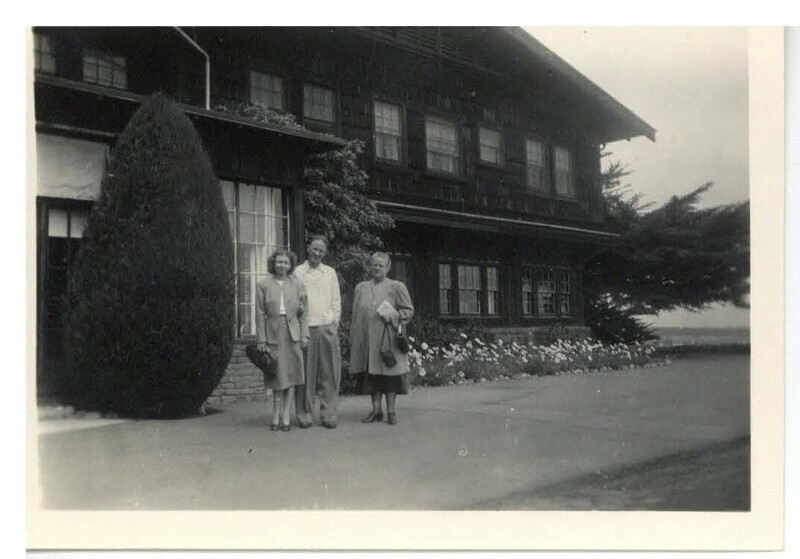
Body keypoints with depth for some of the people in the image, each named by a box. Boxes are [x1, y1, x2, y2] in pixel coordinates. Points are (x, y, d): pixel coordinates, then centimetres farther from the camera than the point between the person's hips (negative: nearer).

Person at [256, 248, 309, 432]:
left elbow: (303, 313, 9)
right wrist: (262, 340, -3)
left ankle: (285, 417, 10)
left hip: (293, 335, 2)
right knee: (278, 376, 1)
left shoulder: (298, 285, 8)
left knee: (291, 375, 2)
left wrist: (304, 335, 1)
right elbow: (260, 314, 1)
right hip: (273, 335, -2)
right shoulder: (263, 285, 3)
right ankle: (276, 417, 12)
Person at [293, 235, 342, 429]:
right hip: (305, 328, -2)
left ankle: (328, 415, 6)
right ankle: (304, 414, 7)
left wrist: (334, 320, 6)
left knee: (329, 373, 0)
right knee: (305, 373, -2)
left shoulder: (330, 273, 14)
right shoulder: (298, 272, 4)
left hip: (327, 328, 2)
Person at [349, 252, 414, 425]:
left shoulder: (396, 287, 3)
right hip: (367, 338, 3)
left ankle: (391, 411, 8)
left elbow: (408, 310, 4)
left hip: (387, 338, -3)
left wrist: (394, 316, -13)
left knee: (389, 373, -2)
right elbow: (355, 314, 14)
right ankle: (376, 410, 14)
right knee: (372, 374, 6)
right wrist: (353, 338, 7)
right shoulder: (361, 288, 14)